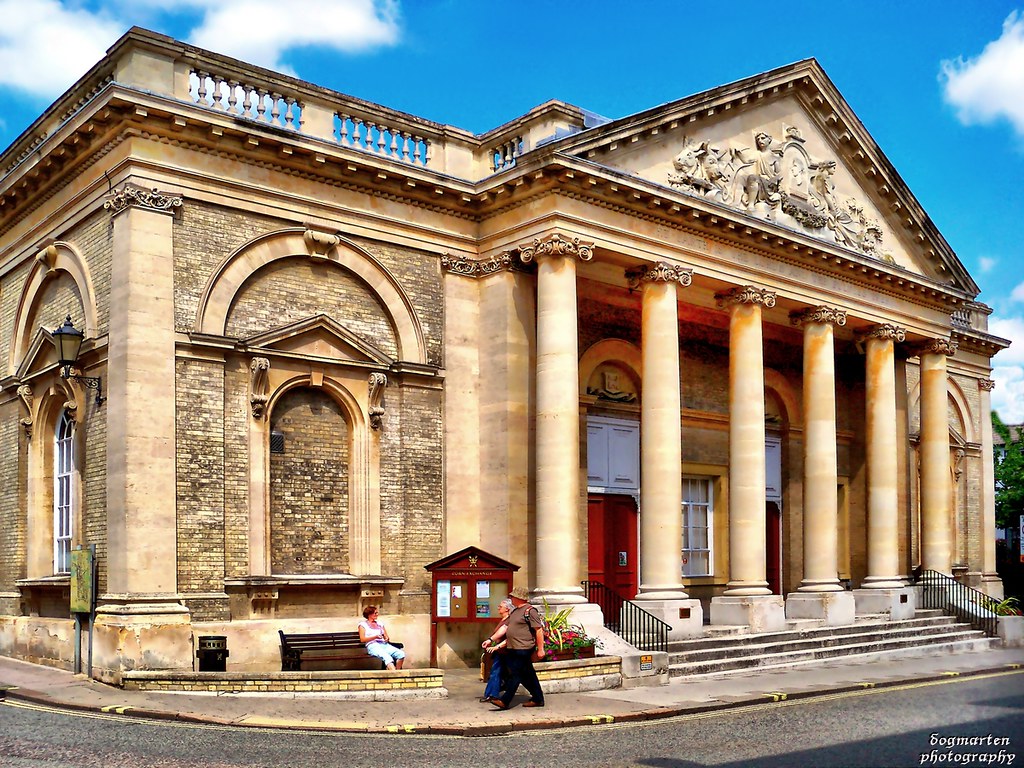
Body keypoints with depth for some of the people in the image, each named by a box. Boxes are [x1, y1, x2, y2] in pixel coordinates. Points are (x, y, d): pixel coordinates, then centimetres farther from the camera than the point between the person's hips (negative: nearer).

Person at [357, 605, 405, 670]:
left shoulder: (380, 624, 28)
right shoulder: (363, 625, 13)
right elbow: (362, 639, 1)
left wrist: (387, 639, 0)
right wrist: (375, 637, -10)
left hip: (384, 644, 5)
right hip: (373, 646, -5)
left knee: (401, 654, -25)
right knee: (387, 657, -38)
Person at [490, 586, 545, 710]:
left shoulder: (530, 611, -12)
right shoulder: (515, 611, 17)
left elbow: (539, 630, -16)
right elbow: (505, 627, 18)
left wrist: (540, 649, -18)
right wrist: (491, 639, 12)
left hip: (523, 649, -9)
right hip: (514, 649, 9)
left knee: (515, 675, -6)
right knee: (528, 675, 14)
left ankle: (505, 701, -5)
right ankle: (538, 699, 21)